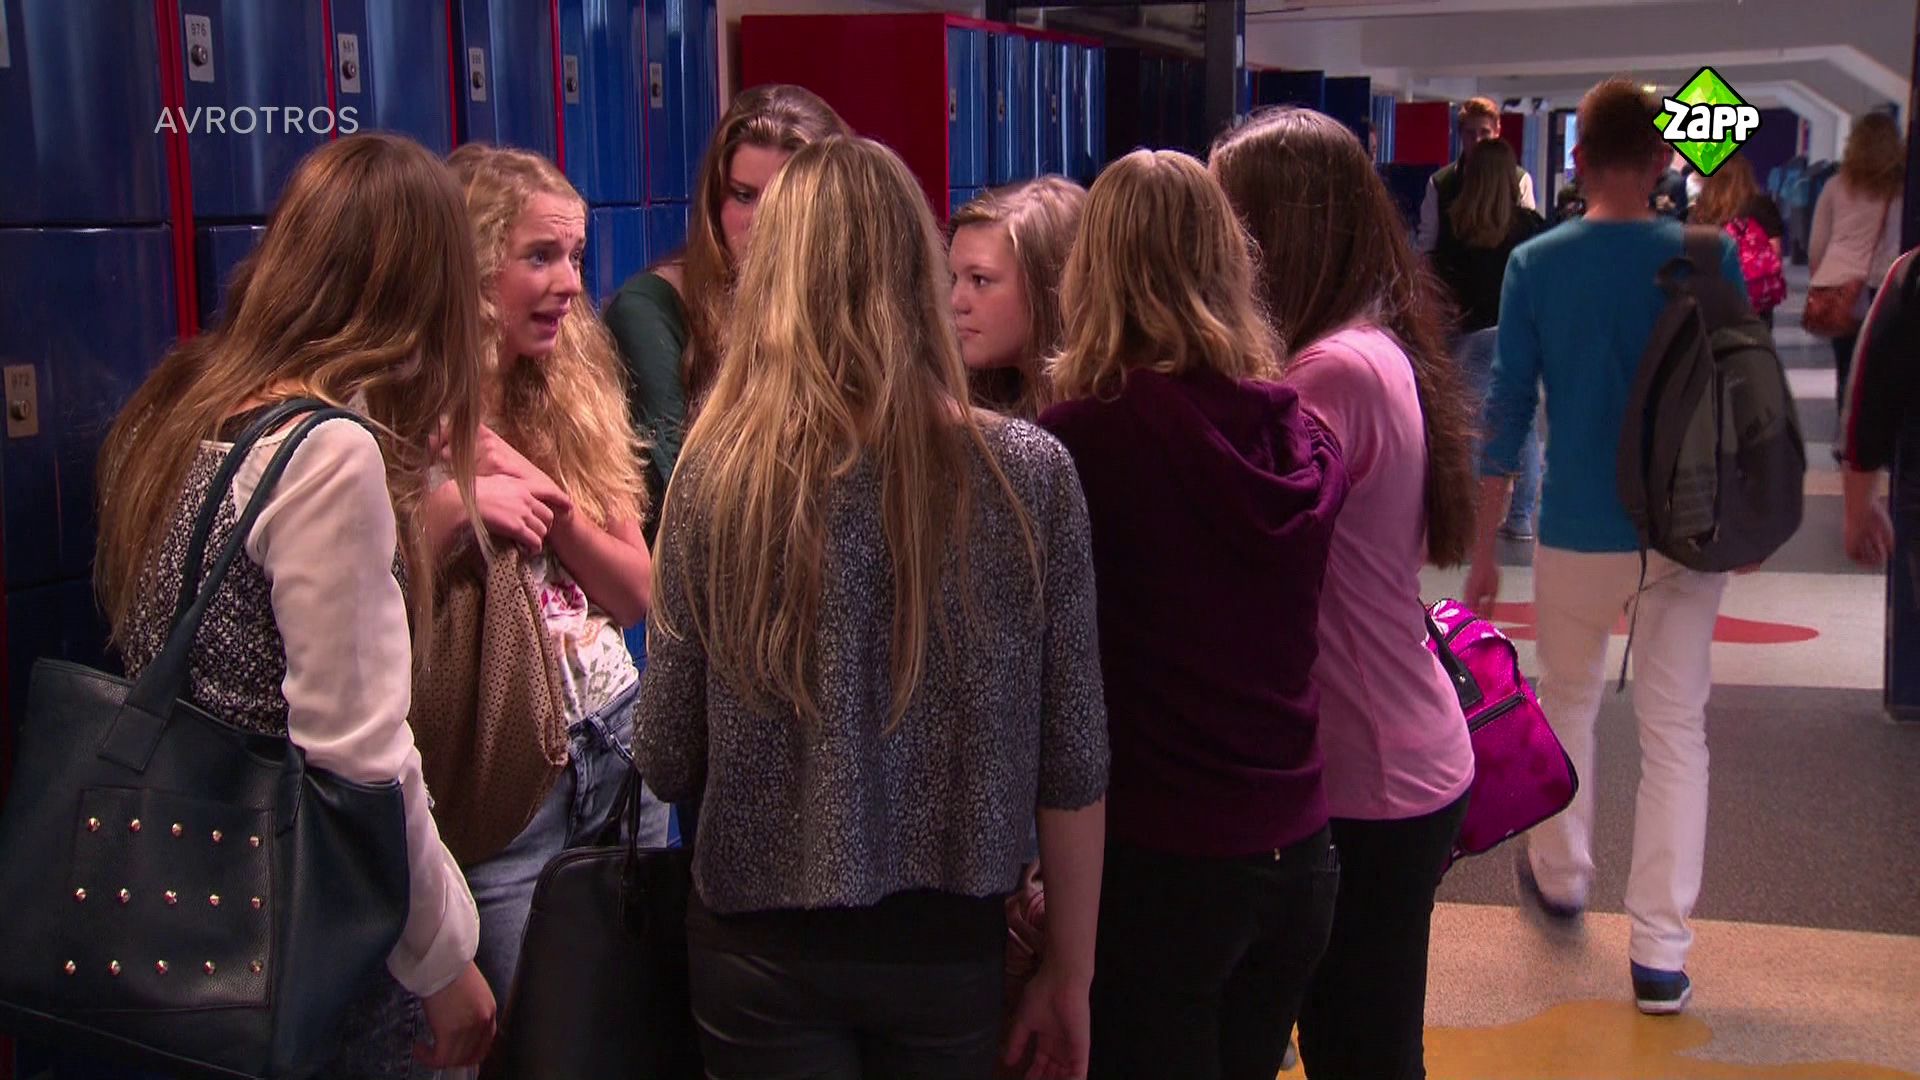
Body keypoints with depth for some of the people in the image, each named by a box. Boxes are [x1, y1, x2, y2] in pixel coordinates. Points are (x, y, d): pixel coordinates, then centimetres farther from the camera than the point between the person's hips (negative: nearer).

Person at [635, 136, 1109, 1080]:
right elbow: (1074, 765, -6)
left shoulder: (718, 474, -13)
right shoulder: (1029, 473, -11)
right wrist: (1068, 976, 6)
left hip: (763, 954, -1)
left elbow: (669, 761, -6)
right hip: (950, 948, 2)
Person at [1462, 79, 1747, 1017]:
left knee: (1567, 701, 22)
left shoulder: (1534, 266, -6)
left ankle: (1559, 877, 39)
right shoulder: (1709, 257, -5)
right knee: (1675, 729, 5)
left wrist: (1482, 549, 1)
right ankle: (1660, 954, 3)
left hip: (1580, 532, 0)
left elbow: (1507, 412, -5)